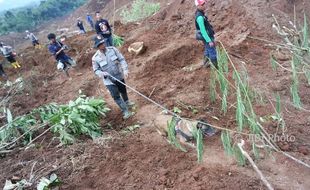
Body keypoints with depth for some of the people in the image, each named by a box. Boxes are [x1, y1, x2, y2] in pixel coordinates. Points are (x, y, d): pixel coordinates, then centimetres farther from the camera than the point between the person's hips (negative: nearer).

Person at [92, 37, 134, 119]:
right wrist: (102, 73, -27)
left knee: (123, 91, 25)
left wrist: (125, 70, -21)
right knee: (116, 96, -3)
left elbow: (122, 59, -9)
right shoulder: (95, 58, -16)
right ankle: (125, 111, 11)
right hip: (109, 80, -3)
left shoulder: (112, 49, -12)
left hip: (119, 76, 3)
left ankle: (126, 102, 54)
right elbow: (96, 70, -5)